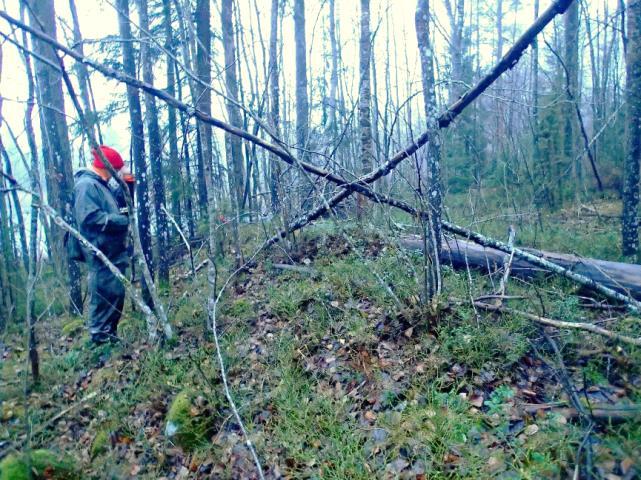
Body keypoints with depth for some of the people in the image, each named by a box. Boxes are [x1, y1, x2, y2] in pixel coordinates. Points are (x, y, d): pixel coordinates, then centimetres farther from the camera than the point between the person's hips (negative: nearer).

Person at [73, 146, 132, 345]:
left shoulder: (101, 185, 17)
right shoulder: (86, 185, -14)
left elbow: (118, 203, 28)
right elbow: (90, 217, -25)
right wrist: (123, 221, -20)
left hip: (114, 251, 10)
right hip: (102, 253, -10)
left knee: (116, 293, 15)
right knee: (104, 295, -6)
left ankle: (110, 333, 25)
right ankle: (99, 337, 2)